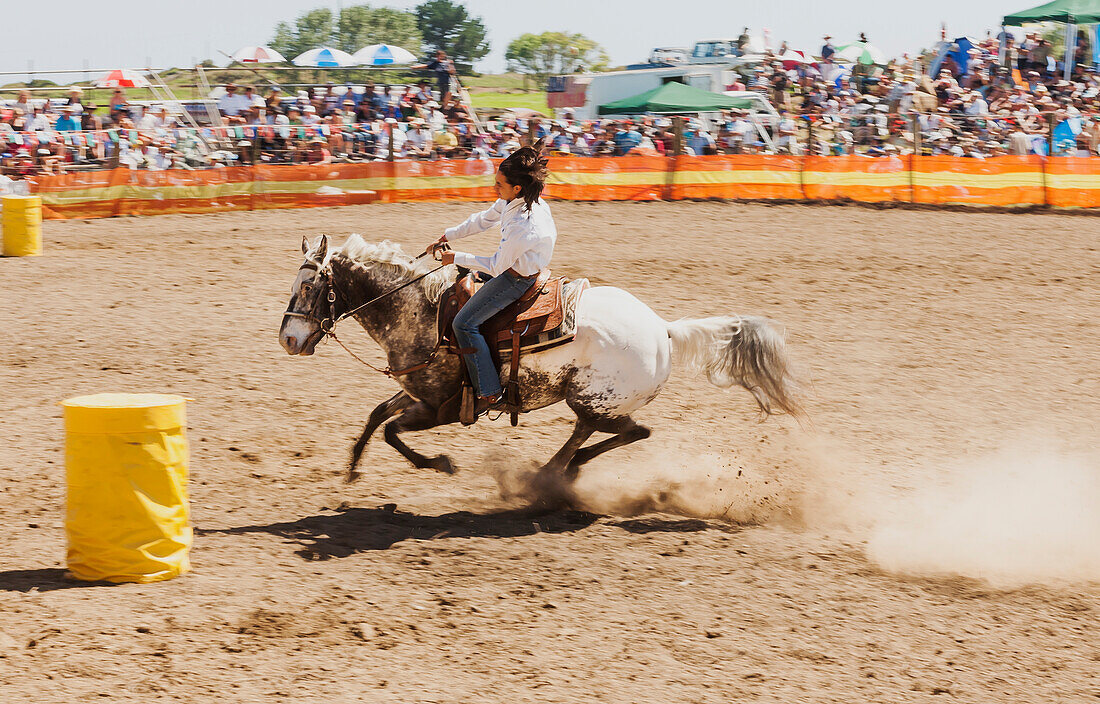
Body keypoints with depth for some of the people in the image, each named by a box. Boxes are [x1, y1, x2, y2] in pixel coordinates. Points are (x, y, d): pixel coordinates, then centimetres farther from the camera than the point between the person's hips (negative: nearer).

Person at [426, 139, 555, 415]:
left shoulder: (522, 226, -34)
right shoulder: (513, 200, -7)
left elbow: (496, 267, -23)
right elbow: (484, 220, 10)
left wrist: (458, 258, -12)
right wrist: (447, 237, 11)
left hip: (516, 279, -10)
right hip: (512, 266, 10)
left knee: (464, 322, -11)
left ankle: (490, 392, -6)